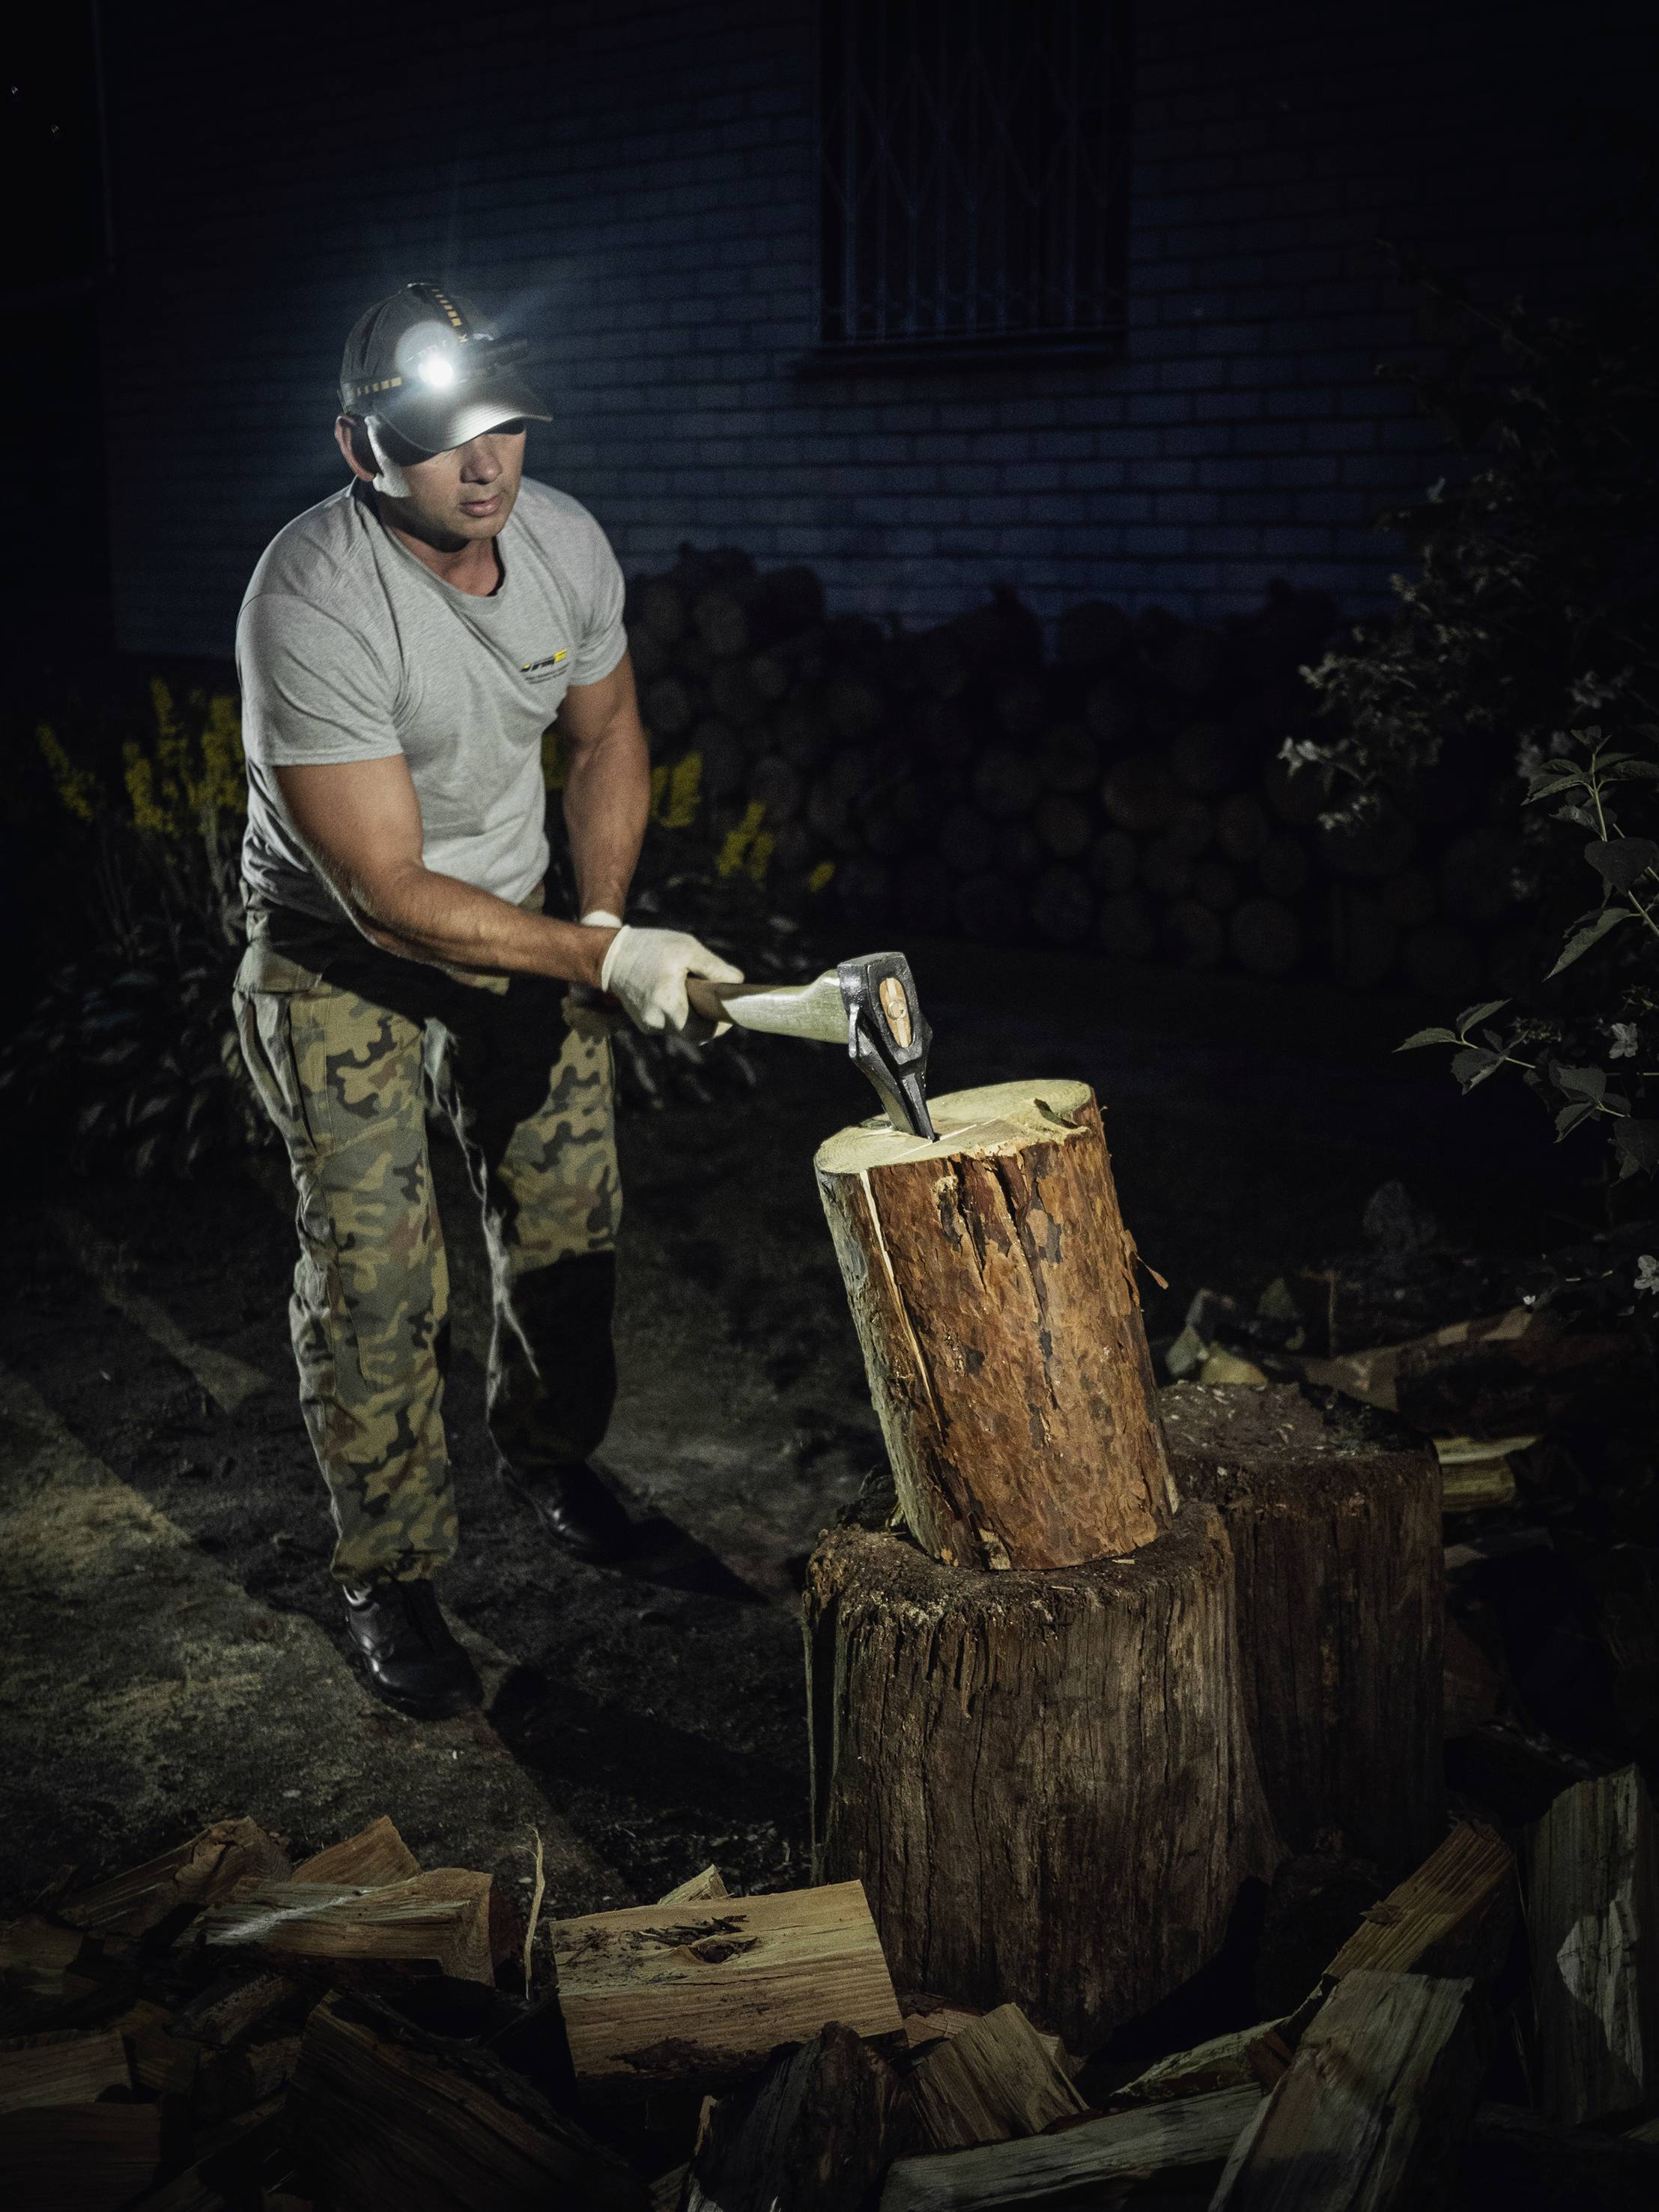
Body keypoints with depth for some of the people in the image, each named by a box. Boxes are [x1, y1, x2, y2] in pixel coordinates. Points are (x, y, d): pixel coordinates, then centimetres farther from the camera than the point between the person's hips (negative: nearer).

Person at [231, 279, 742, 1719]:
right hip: (341, 954, -5)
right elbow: (386, 890, -31)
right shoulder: (315, 602, -32)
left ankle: (550, 1450, 39)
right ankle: (391, 1576, 14)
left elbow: (605, 733, 8)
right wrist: (602, 959, -36)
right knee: (377, 1276, -6)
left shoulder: (565, 540, -11)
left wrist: (604, 916, -4)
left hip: (521, 922, 6)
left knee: (571, 1219, 10)